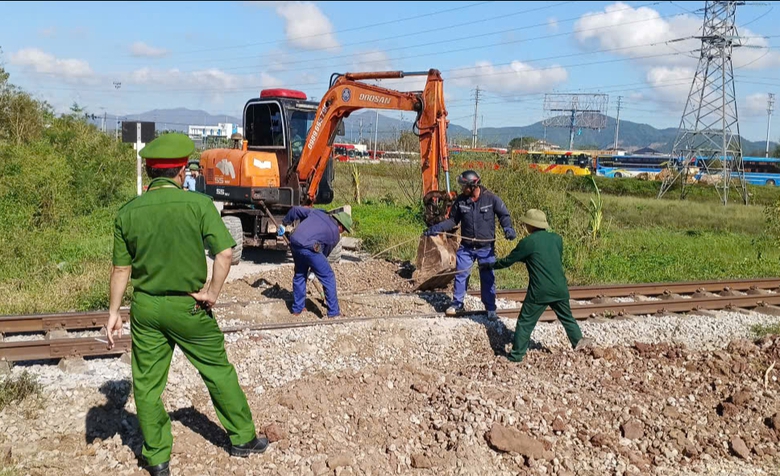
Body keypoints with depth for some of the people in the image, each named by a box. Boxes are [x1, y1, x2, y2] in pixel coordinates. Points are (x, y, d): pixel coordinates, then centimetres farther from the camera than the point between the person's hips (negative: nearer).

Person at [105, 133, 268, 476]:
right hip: (188, 307, -2)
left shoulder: (127, 213, -3)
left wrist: (113, 312, 9)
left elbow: (121, 269, 1)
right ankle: (242, 438, 27)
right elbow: (225, 252, -19)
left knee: (147, 384, 14)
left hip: (146, 307, 3)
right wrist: (213, 293, -8)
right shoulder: (198, 204, -12)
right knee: (218, 371, 15)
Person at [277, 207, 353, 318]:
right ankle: (333, 312, 9)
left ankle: (297, 308, 33)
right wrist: (314, 269, 28)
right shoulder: (335, 234, 11)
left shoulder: (316, 213, 24)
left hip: (294, 243, 6)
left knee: (299, 274, 25)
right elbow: (325, 253, 17)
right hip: (309, 247, -6)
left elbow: (295, 210, 23)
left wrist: (284, 223, 36)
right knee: (328, 277, 7)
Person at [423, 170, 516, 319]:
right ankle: (457, 304, 20)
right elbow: (452, 220, 6)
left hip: (486, 247, -2)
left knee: (488, 278, 6)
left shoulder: (491, 199, -11)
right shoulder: (460, 201, -3)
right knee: (460, 275, 4)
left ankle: (490, 308, 19)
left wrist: (508, 228, -21)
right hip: (466, 247, 2)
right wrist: (436, 228, -6)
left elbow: (504, 215, -2)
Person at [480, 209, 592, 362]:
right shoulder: (557, 238, 7)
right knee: (566, 317, 25)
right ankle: (578, 340, 31)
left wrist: (491, 265, 19)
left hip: (539, 292, -5)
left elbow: (508, 261, 1)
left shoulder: (528, 242, -7)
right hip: (560, 289, 5)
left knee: (525, 322, 4)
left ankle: (517, 354, 7)